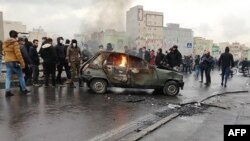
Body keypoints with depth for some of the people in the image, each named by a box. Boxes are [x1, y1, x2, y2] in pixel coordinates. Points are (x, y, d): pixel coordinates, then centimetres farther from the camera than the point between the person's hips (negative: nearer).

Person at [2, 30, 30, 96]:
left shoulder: (5, 43, 13)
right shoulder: (15, 42, -11)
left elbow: (4, 53, 18)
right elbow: (18, 54, -16)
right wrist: (22, 62, -14)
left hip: (7, 62, 7)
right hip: (14, 62, -7)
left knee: (8, 77, 5)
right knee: (21, 76, 4)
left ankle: (7, 91, 0)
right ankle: (24, 90, 10)